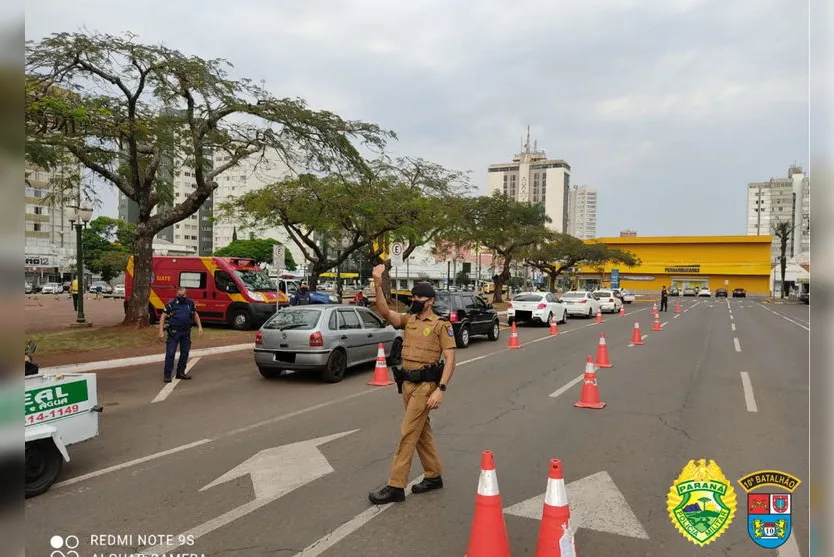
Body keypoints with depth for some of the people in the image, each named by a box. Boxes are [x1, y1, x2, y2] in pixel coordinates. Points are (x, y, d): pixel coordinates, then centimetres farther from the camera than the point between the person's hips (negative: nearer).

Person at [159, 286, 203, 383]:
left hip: (186, 332, 4)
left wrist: (199, 327, 9)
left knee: (185, 353, 10)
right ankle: (167, 375, 2)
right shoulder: (171, 304, -8)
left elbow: (195, 315, 17)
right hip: (174, 332, -4)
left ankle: (180, 373, 22)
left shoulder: (190, 303, 4)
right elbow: (163, 317, -6)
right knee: (170, 353, -5)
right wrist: (161, 331, -13)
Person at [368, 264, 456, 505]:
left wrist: (440, 389, -19)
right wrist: (378, 284, -20)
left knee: (408, 433, -5)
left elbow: (450, 360, -11)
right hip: (407, 383, 7)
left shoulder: (441, 325, -8)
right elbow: (385, 312, -7)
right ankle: (434, 476, 30)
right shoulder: (407, 320, 9)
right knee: (422, 432, 16)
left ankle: (396, 487, 3)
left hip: (425, 385, -7)